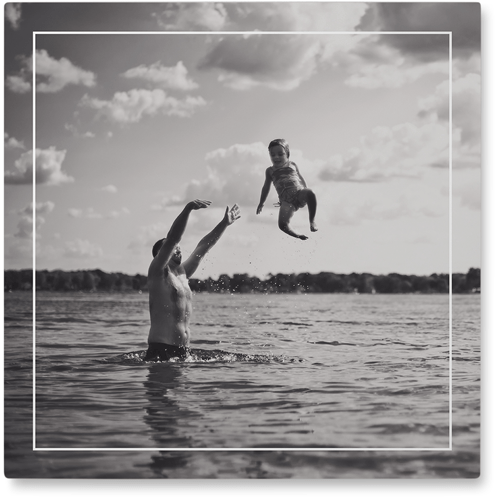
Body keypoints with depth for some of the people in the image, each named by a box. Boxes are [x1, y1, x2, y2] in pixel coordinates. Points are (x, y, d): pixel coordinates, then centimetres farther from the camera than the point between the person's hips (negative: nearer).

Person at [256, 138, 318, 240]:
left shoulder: (292, 165, 21)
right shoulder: (270, 170, 21)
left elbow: (301, 178, 28)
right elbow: (266, 187, 30)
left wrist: (306, 191, 17)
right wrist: (261, 203, 32)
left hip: (299, 193, 0)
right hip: (286, 201, 0)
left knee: (310, 193, -38)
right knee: (282, 225, -26)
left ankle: (312, 221, -19)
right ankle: (296, 235, 4)